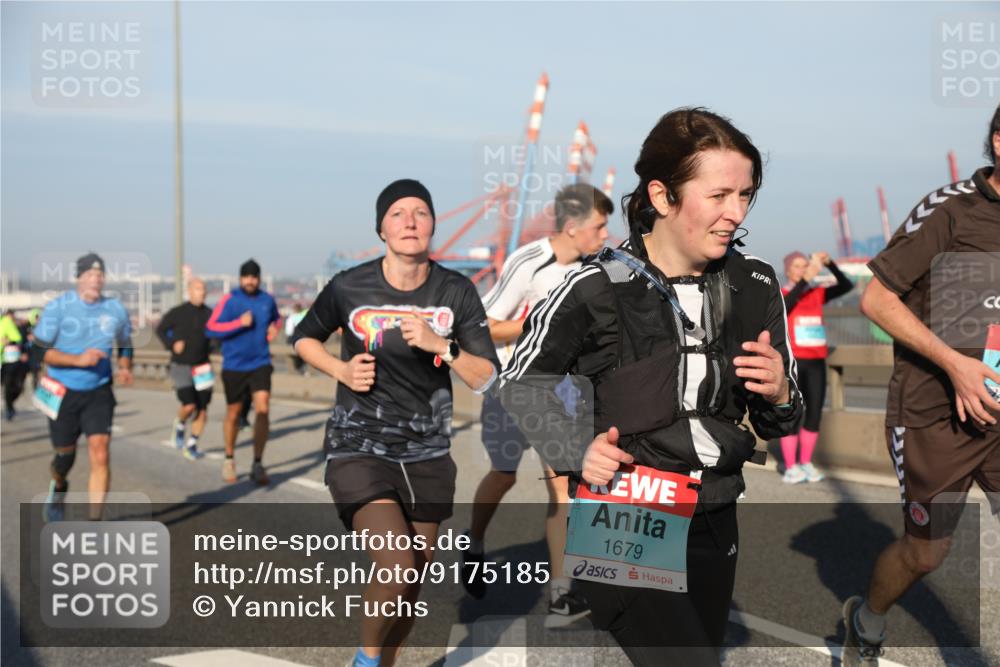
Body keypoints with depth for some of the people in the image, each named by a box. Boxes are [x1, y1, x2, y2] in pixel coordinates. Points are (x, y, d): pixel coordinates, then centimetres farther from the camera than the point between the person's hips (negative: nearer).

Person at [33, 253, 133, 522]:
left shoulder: (115, 309, 0)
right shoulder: (58, 307, -8)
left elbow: (125, 347, 16)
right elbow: (40, 349, -10)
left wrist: (125, 368, -5)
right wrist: (78, 359, -22)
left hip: (99, 392, 1)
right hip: (63, 394, -1)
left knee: (100, 454, -14)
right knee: (65, 455, 11)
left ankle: (94, 523, -7)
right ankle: (59, 488, 49)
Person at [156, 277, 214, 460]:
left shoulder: (210, 314, 1)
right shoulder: (177, 313, -6)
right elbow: (160, 330, 7)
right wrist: (171, 344, -8)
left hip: (202, 368, 3)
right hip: (181, 367, -3)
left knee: (202, 410, 1)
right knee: (189, 406, -16)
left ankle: (192, 445, 17)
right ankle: (180, 425, 19)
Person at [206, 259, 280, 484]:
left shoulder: (267, 300, 4)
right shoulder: (229, 300, -7)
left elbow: (275, 318, 26)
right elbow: (211, 328, -14)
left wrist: (272, 328, 4)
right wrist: (240, 323, -22)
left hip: (260, 364, 2)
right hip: (234, 366, -1)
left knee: (263, 409, -15)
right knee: (233, 413, 11)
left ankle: (258, 464, -7)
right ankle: (229, 460, 33)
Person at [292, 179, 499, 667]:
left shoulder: (456, 291, -4)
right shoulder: (349, 287, -8)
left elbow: (485, 379, -5)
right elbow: (303, 337, 9)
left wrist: (441, 345, -22)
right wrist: (342, 371, -9)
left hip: (428, 456, 3)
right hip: (359, 450, -3)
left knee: (413, 580, 11)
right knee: (397, 570, -19)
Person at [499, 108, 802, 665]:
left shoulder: (756, 286, -2)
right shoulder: (596, 290, -16)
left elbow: (776, 425, 8)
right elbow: (520, 387, -2)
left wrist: (779, 395, -13)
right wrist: (578, 452, -14)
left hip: (714, 525, 6)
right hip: (626, 528, -5)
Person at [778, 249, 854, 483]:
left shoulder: (817, 294, 10)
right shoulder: (780, 295, -1)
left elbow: (846, 286, -1)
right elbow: (787, 303, -24)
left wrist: (830, 264, -13)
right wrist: (805, 280, -32)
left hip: (816, 362, 5)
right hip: (791, 362, -4)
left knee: (814, 414, 6)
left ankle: (806, 464, 17)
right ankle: (790, 467, 0)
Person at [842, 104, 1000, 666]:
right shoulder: (951, 208, -13)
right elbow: (876, 299, -12)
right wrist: (954, 363, -19)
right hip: (934, 414, -5)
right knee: (926, 551, 10)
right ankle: (867, 622, 39)